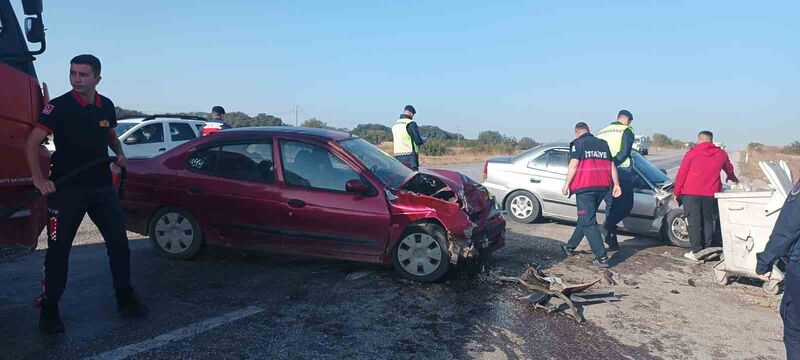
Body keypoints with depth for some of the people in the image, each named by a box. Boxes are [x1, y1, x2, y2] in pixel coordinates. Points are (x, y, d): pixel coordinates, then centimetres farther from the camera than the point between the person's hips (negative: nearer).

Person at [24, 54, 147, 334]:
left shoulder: (106, 106, 6)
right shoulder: (59, 106, -9)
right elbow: (32, 141, -12)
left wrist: (119, 154, 6)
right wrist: (38, 178, -22)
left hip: (102, 187, 5)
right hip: (67, 189, -5)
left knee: (119, 244, 8)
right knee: (58, 249, 1)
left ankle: (125, 299, 21)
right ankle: (49, 310, 15)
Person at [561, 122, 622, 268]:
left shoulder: (577, 143, 0)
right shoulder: (603, 144, 20)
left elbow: (574, 165, -9)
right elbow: (612, 165, 17)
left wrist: (566, 184, -5)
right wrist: (616, 184, 16)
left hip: (585, 186, -7)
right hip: (602, 186, 7)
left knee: (588, 222, -6)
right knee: (586, 218, 19)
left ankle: (602, 258, -12)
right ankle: (570, 247, 31)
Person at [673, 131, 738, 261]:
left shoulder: (692, 153, -1)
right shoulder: (721, 154, 10)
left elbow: (681, 174, -3)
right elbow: (729, 169, 31)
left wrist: (676, 193, 4)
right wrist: (733, 178, 53)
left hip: (691, 193, -3)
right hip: (711, 194, 3)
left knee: (694, 222, -1)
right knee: (708, 222, 12)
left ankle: (696, 251, -2)